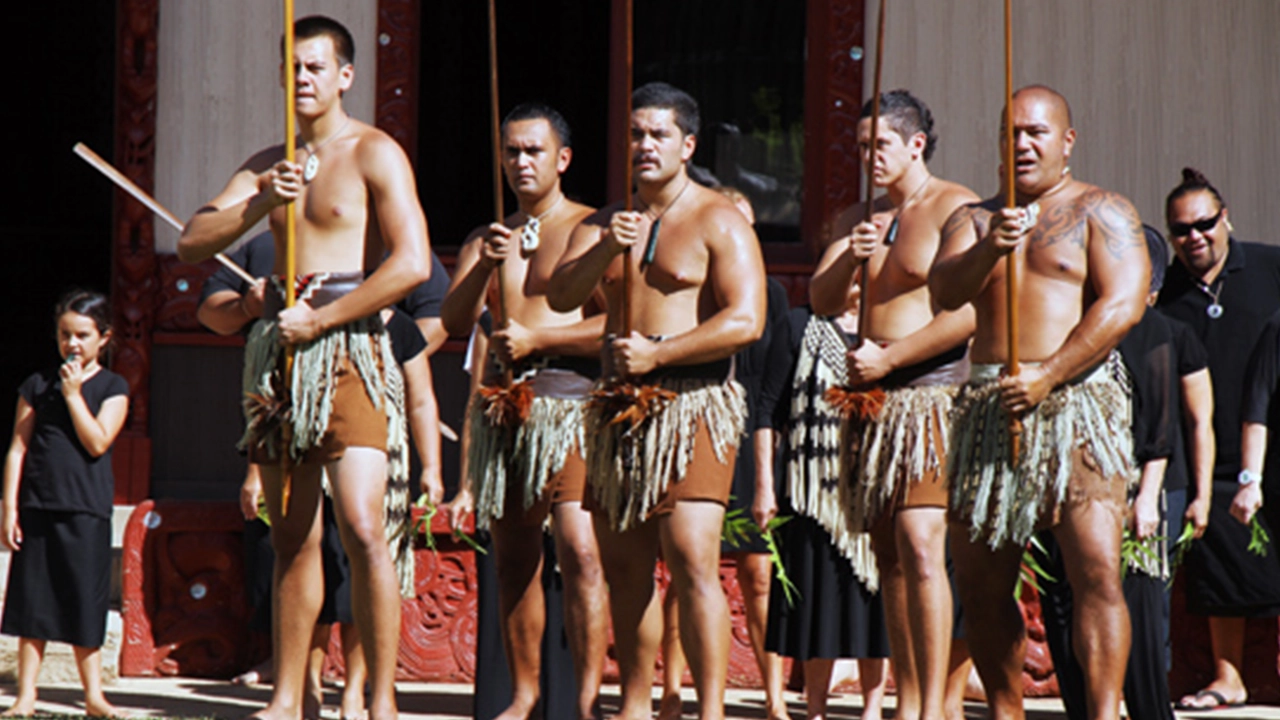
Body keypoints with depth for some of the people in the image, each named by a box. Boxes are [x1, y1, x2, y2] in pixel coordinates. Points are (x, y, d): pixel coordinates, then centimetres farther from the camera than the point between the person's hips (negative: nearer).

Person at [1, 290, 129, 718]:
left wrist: (73, 393, -12)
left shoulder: (112, 388, 3)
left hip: (86, 511, -2)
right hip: (36, 507, 2)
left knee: (84, 608, 2)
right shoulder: (37, 386, 7)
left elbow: (98, 442, -11)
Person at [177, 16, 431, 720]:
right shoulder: (268, 165, 17)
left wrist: (319, 320, -12)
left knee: (362, 529, -16)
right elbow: (191, 242, 9)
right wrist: (258, 205, -9)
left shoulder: (374, 154, -2)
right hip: (280, 350, 6)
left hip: (349, 348, -6)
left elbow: (411, 264, -12)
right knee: (292, 540, 7)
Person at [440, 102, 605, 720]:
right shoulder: (487, 238, 19)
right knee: (514, 558, 5)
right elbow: (454, 320, 6)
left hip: (568, 398, -5)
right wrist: (485, 266, -10)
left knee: (579, 549, -15)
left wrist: (536, 338, -11)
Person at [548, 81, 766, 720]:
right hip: (620, 406, 6)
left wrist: (657, 354, -15)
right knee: (623, 565, 7)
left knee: (692, 560, -15)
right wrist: (605, 250, -17)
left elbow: (746, 321, -12)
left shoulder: (718, 222, -2)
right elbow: (560, 295, 2)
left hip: (694, 403, -6)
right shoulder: (606, 223, 16)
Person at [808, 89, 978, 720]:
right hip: (875, 397, 8)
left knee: (920, 544, -16)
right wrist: (848, 258, -7)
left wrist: (889, 357, -14)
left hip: (933, 390, -7)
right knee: (889, 553, 6)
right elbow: (821, 302, 13)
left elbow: (968, 314, -14)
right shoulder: (866, 217, 18)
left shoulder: (955, 208, -5)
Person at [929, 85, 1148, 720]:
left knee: (1097, 572, -16)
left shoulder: (1101, 212, 5)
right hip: (988, 406, 5)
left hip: (1077, 399, -5)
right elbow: (944, 291, 1)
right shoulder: (974, 219, 19)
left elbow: (1122, 304, -7)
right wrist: (988, 250, -20)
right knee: (979, 583, 4)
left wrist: (1047, 375, -15)